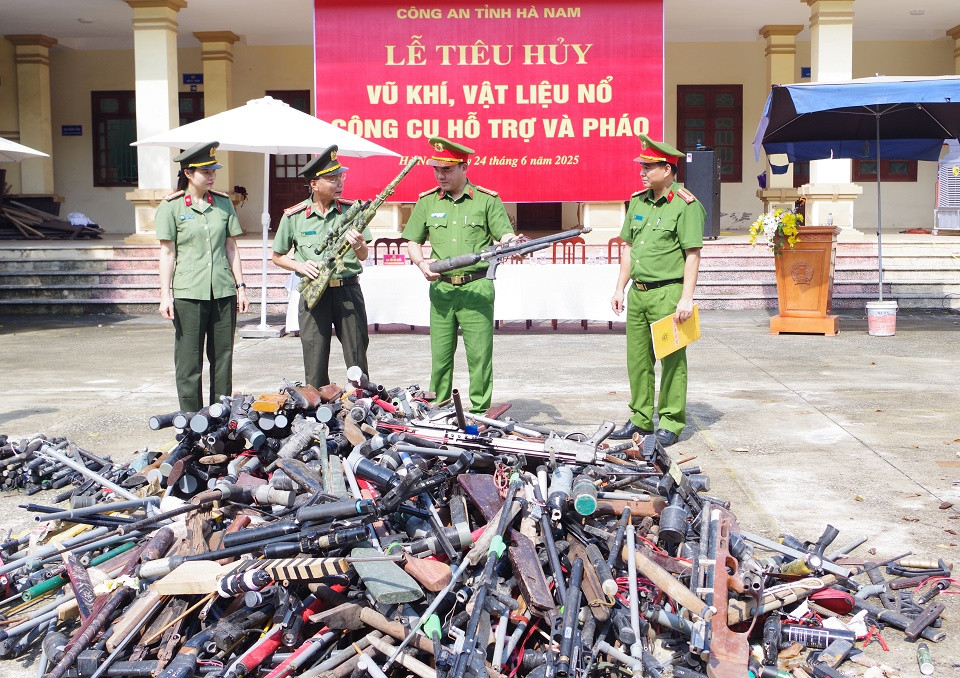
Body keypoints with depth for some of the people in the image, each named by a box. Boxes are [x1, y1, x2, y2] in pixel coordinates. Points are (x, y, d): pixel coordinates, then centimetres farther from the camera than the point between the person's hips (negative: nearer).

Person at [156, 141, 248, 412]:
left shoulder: (223, 203, 10)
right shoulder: (171, 206, 1)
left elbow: (231, 247, 13)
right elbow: (167, 252, 0)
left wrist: (240, 286, 9)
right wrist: (165, 295, -4)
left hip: (223, 291, 3)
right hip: (188, 293, -3)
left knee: (223, 357, 7)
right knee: (189, 361, 0)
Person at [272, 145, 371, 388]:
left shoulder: (351, 210, 2)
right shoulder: (293, 216, 0)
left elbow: (363, 256, 2)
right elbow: (278, 257, 11)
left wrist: (358, 245, -21)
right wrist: (300, 266, -8)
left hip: (348, 289, 1)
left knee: (357, 359, 6)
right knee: (315, 363, 4)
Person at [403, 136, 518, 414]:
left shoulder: (487, 200, 4)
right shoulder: (427, 201, 12)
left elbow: (505, 235, -1)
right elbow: (413, 242, 16)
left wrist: (510, 243, -24)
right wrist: (422, 263, -4)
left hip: (477, 288, -2)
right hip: (441, 289, 3)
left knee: (479, 354, -3)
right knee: (440, 354, 5)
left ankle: (480, 412, 6)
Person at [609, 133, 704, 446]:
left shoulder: (686, 205, -8)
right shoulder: (637, 202, 14)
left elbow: (692, 254, -11)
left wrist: (686, 298, -16)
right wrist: (620, 288, 15)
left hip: (668, 293, -7)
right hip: (637, 292, 7)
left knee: (672, 360, 0)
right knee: (637, 359, 11)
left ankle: (671, 424, 9)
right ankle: (640, 419, 22)